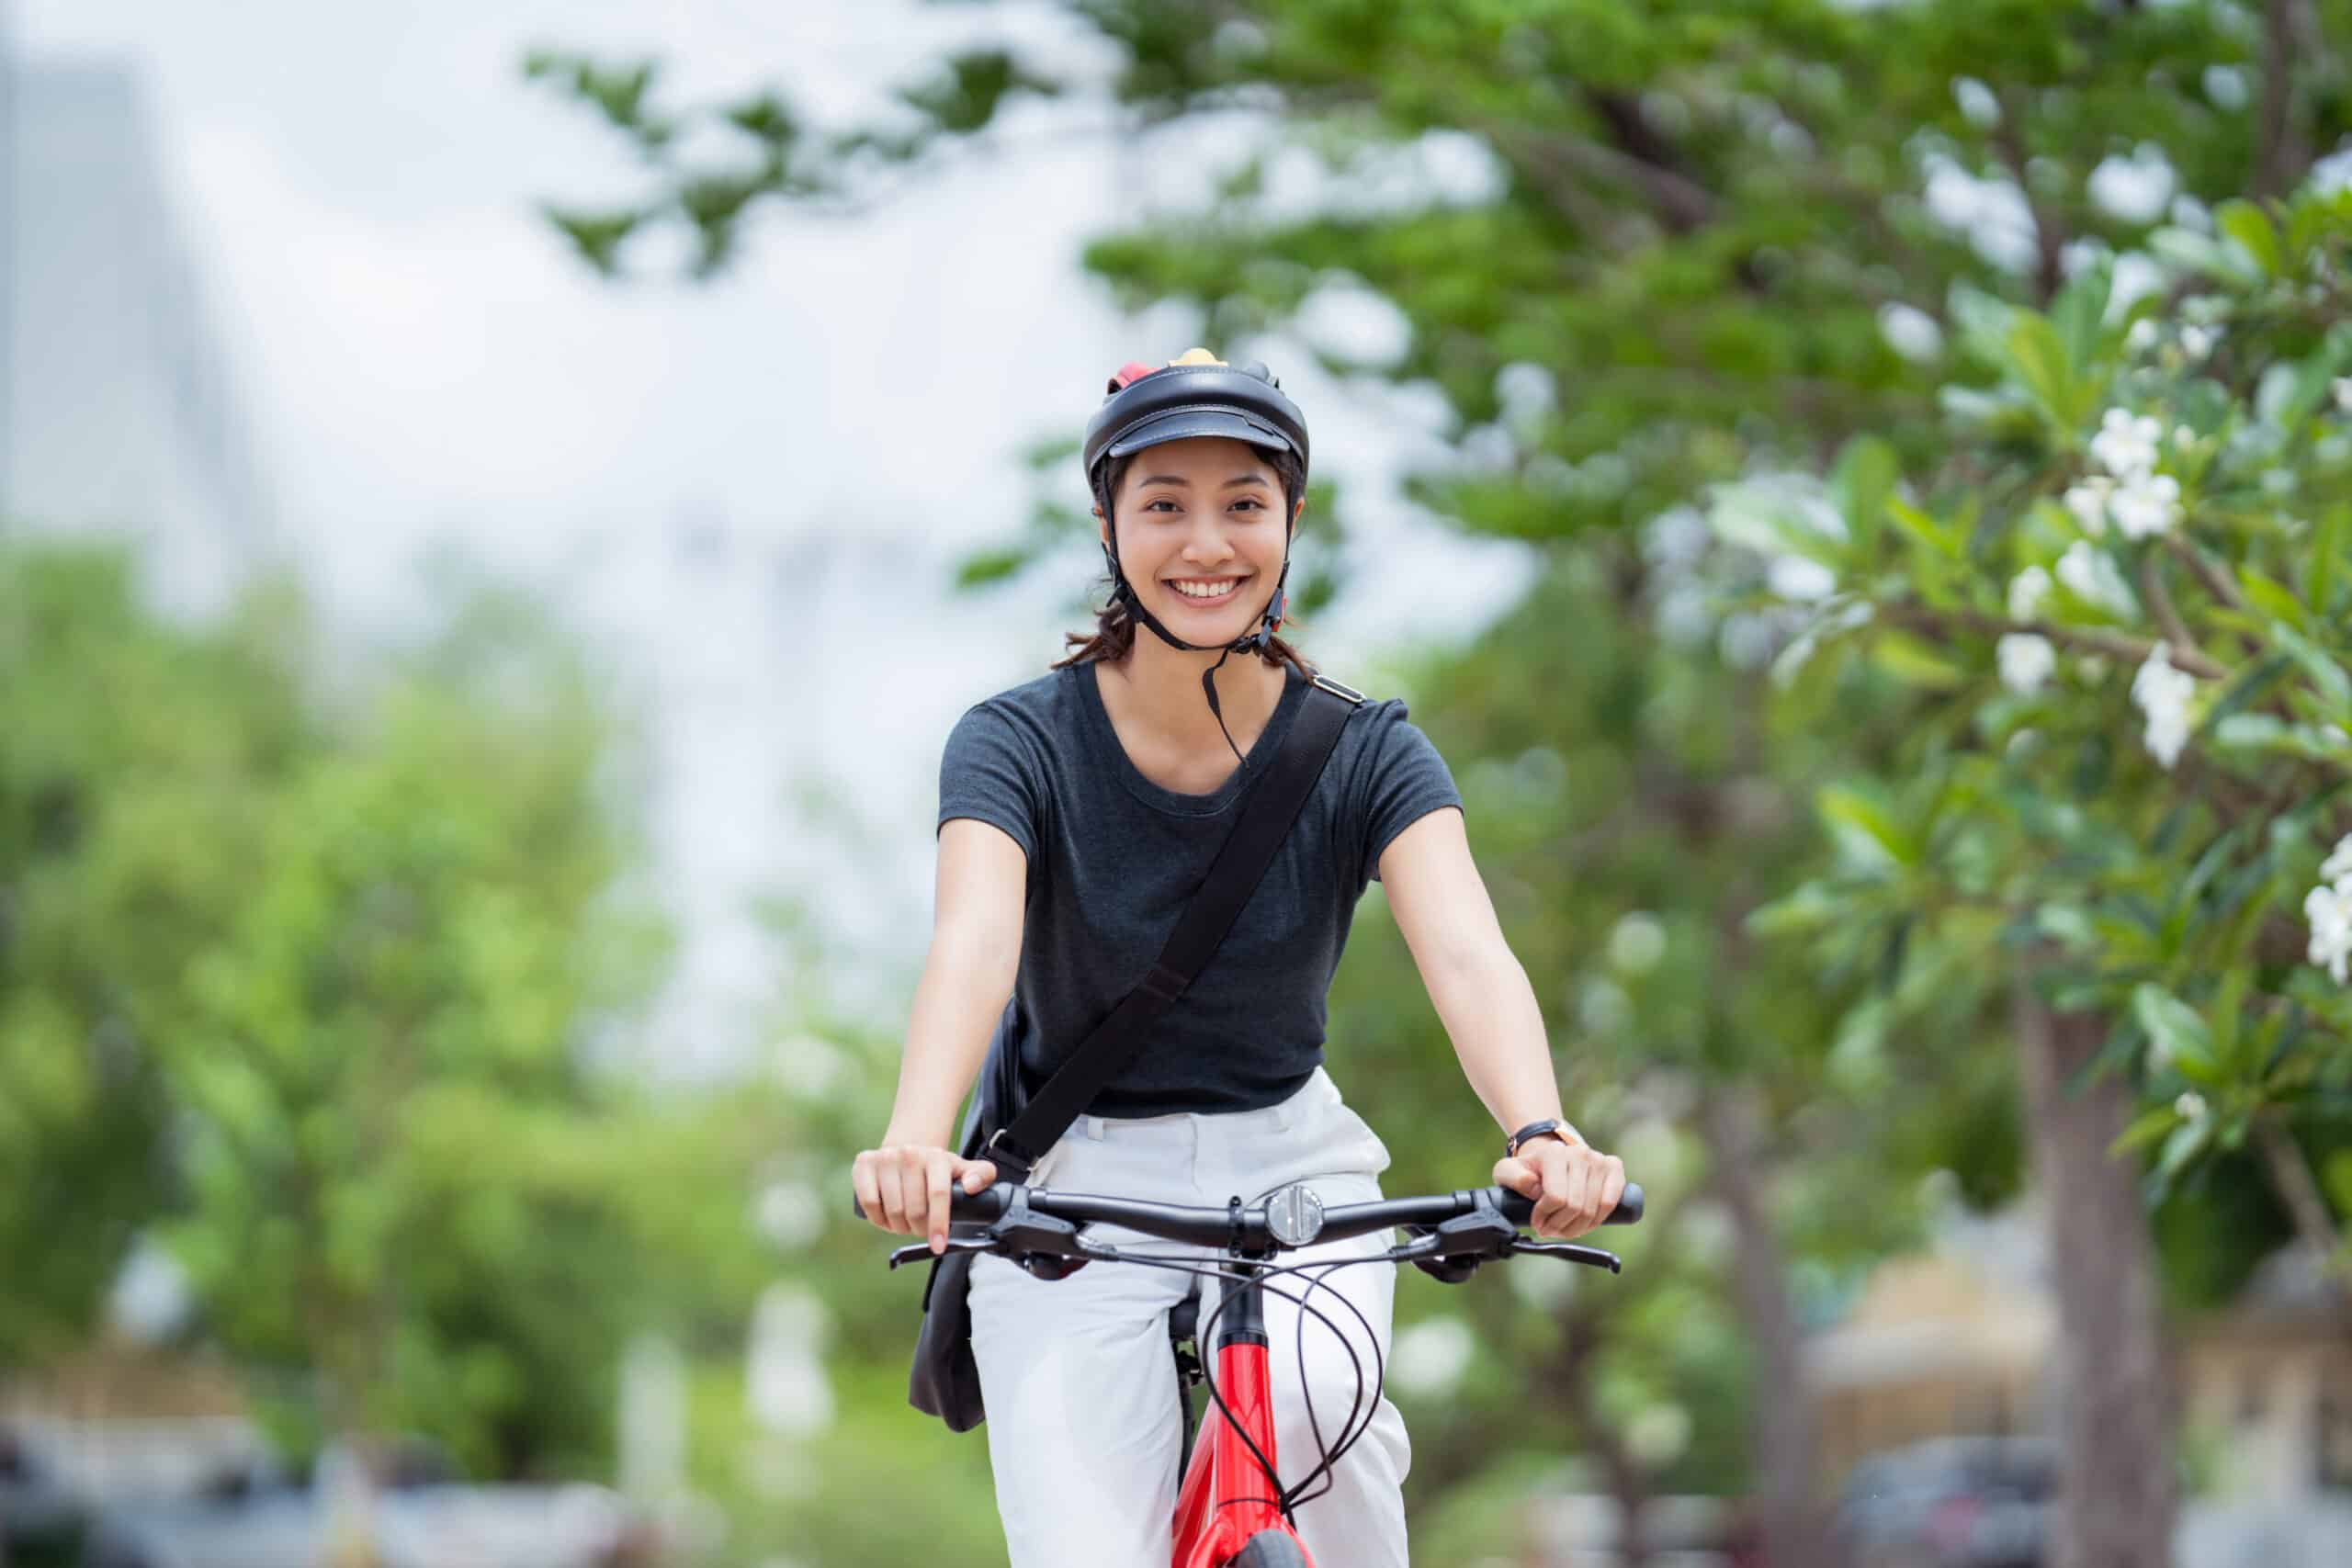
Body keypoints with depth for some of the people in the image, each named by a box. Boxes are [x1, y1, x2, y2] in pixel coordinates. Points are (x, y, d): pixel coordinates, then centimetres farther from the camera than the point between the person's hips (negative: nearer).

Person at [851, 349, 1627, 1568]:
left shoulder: (1364, 753, -8)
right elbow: (973, 942, -29)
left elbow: (1466, 952, -24)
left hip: (1291, 1163, 1)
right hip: (1075, 1188, -1)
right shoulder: (1018, 743, -11)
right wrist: (916, 1141, -50)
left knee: (1315, 1397, -31)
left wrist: (1541, 1134, -46)